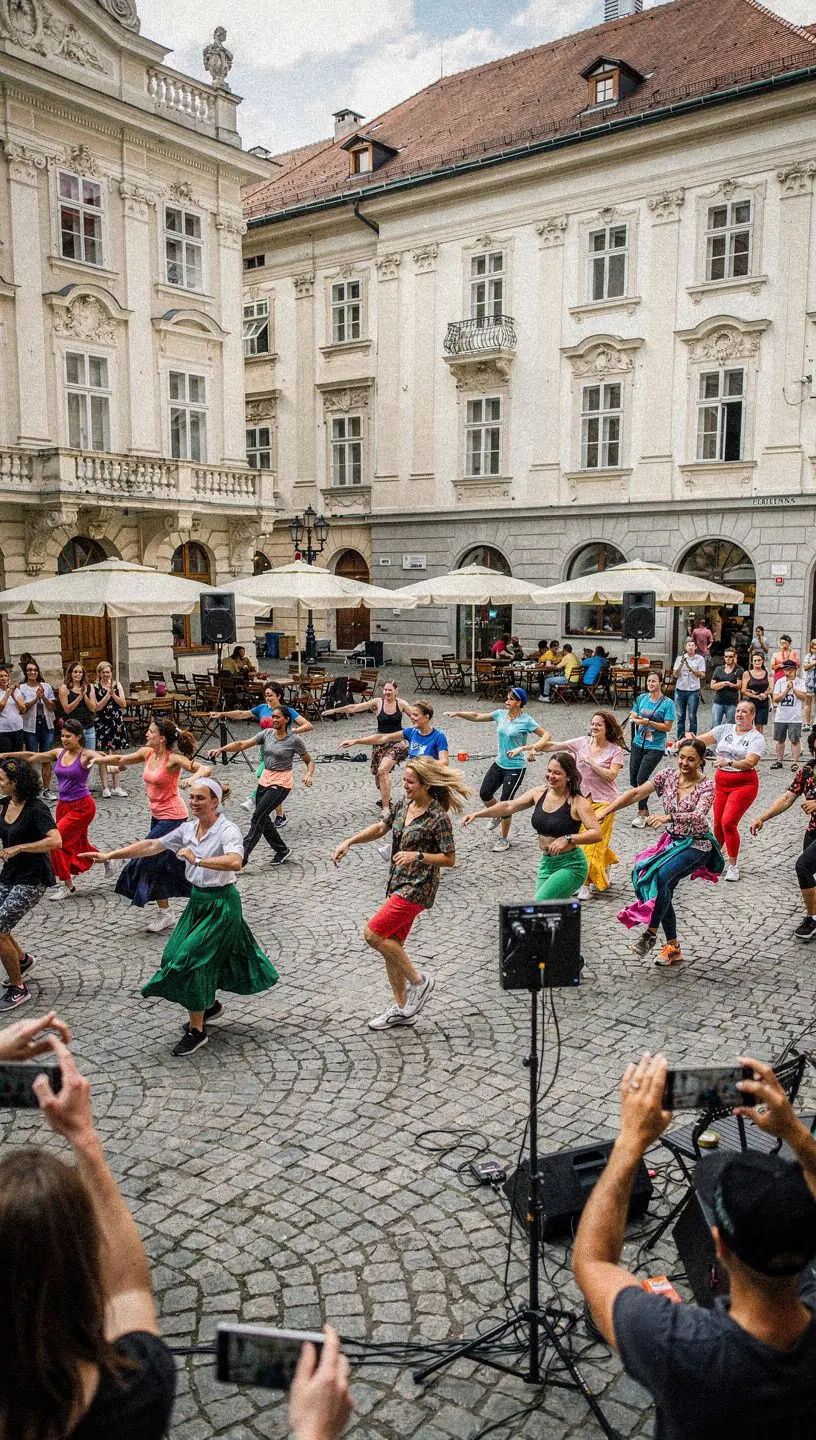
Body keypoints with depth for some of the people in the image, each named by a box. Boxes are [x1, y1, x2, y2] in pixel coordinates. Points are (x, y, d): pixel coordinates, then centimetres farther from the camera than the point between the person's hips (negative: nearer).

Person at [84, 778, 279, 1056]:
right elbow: (152, 846, 6)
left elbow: (235, 862, -38)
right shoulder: (188, 829, 3)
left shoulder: (227, 830, -19)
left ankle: (197, 1030, 7)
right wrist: (110, 855, 4)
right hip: (198, 900, 8)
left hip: (221, 904, -8)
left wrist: (198, 860, -40)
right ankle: (209, 1005, 34)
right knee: (174, 956, 10)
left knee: (189, 959, -10)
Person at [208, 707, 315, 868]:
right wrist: (221, 749, -18)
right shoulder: (267, 733, 3)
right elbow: (243, 744, -5)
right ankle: (282, 850, 28)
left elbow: (309, 762, -1)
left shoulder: (294, 740, -9)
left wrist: (309, 775, -22)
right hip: (265, 780, 6)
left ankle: (242, 856, -9)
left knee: (258, 817, -12)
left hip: (281, 783, -6)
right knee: (263, 819, 10)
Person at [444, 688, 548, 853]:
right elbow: (477, 717, 6)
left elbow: (546, 734, -15)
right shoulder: (501, 714, 1)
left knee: (505, 802, -1)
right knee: (484, 794, 6)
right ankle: (497, 816, 39)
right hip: (499, 763, 6)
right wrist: (457, 713, -4)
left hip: (516, 767, -6)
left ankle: (504, 839, 18)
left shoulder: (526, 721, -15)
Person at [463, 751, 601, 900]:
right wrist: (477, 814, 1)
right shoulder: (539, 793, 2)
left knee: (539, 907, -19)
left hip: (570, 866, -7)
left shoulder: (577, 802, -16)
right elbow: (509, 806, 7)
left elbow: (596, 834, -23)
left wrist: (567, 839, -34)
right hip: (546, 863, 7)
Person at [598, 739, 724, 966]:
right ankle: (673, 948, 13)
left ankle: (651, 933, -16)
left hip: (696, 845, -6)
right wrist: (606, 810, -13)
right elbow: (636, 793, -5)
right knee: (662, 891, 0)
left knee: (660, 876, -28)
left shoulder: (706, 786, -14)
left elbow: (698, 815, -30)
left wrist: (668, 817, -47)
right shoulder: (667, 776, -1)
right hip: (672, 841, 6)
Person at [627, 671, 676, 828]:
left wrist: (649, 722, -20)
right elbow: (633, 716, 11)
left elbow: (667, 727, -11)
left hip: (655, 747, -5)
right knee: (633, 780, 8)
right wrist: (636, 720, -12)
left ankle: (642, 814, 4)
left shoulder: (667, 703, -9)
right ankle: (644, 811, 26)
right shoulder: (641, 698, 5)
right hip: (638, 744, 5)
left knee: (641, 779, -12)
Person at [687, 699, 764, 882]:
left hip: (744, 784, -4)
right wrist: (691, 738, -27)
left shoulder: (756, 738, -6)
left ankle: (733, 866, 1)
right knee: (718, 824, 7)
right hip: (721, 782, 4)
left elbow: (750, 762, -20)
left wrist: (728, 762, -36)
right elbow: (703, 739, -4)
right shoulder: (725, 729, 5)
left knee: (728, 822, -13)